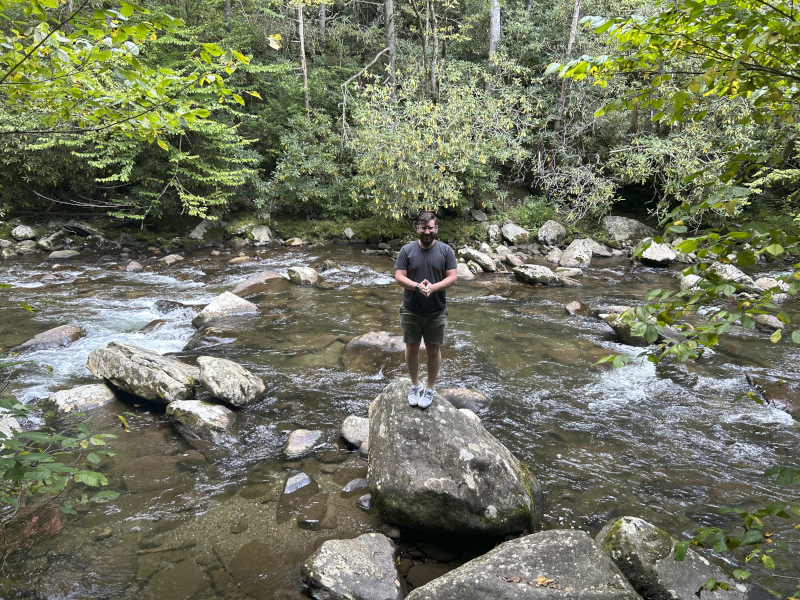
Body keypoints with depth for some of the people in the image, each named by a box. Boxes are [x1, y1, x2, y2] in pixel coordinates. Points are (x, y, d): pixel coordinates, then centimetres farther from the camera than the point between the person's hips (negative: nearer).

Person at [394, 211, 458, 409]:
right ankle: (415, 385, 32)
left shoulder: (446, 250, -4)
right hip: (411, 311, 1)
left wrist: (433, 287, -24)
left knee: (433, 350, 9)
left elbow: (452, 278, -7)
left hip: (436, 312, 0)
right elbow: (399, 277, -7)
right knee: (412, 348, 12)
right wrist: (417, 286, -26)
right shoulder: (407, 250, -4)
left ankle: (429, 389, 26)